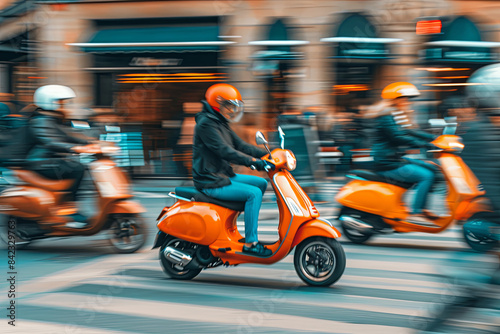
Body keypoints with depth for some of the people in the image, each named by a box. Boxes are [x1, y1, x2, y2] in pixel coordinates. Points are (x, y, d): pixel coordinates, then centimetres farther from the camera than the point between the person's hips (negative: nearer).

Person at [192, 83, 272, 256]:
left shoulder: (221, 124, 17)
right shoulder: (206, 124, -15)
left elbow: (241, 146, 15)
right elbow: (224, 151, -26)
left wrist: (268, 155, 4)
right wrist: (253, 161, -32)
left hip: (223, 175, 10)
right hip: (210, 182, -10)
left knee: (261, 183, 11)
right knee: (253, 193, -20)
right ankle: (250, 242, -17)